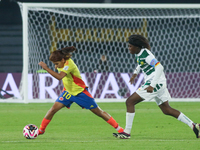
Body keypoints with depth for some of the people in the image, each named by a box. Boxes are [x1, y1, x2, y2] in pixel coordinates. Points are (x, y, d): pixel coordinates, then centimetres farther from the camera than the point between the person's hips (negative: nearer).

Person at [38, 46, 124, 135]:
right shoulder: (61, 63, -7)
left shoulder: (69, 64, -31)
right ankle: (41, 130, 2)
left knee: (98, 112, 1)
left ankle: (119, 129, 11)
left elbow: (59, 77, -47)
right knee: (54, 108, -10)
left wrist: (46, 68, -47)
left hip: (80, 92, -6)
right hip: (68, 91, 6)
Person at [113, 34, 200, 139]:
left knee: (130, 102, -10)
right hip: (160, 83, 10)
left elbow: (159, 67, -27)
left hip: (156, 83, -10)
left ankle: (127, 132, -8)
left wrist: (152, 85, -30)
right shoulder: (138, 53, 8)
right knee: (166, 110, 15)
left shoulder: (145, 54, -20)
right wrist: (135, 73, 24)